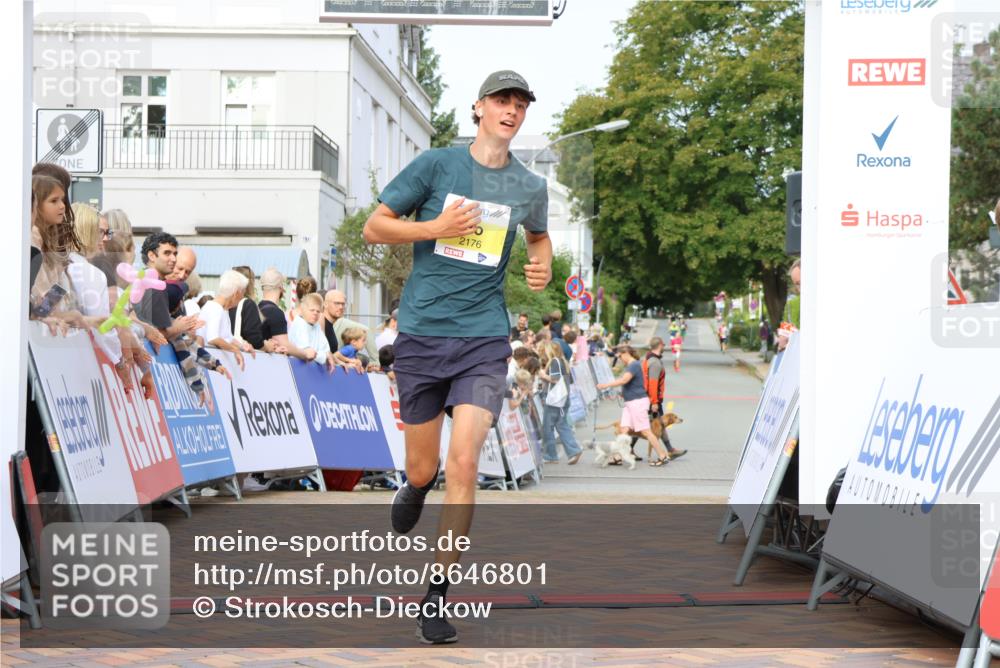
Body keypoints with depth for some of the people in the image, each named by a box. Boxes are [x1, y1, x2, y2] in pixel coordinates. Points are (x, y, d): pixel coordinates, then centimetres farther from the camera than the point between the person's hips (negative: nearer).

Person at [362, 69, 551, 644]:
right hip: (422, 334, 0)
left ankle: (437, 595, -4)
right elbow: (374, 227, 2)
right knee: (423, 468, 7)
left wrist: (544, 264, 7)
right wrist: (436, 227, -12)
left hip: (484, 339, 1)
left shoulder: (530, 186, 7)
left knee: (464, 463, -15)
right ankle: (415, 487, 47)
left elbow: (539, 234, 29)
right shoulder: (437, 164, -1)